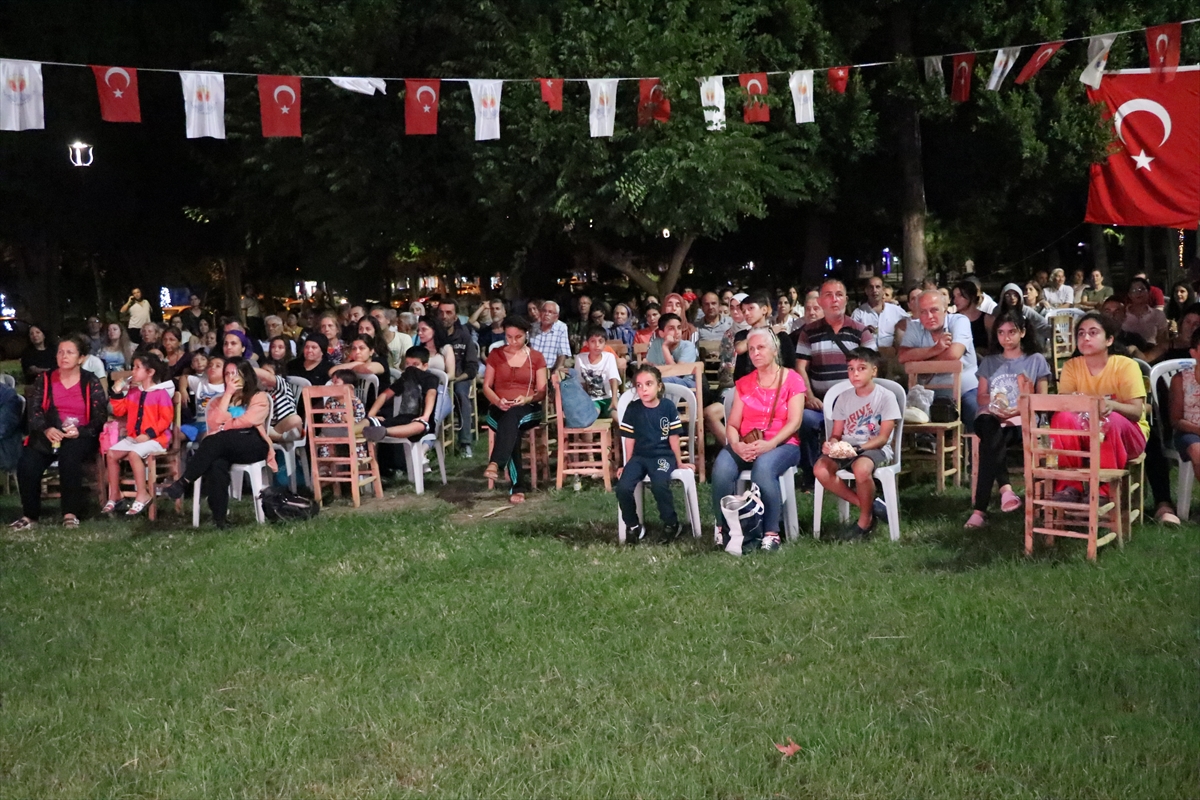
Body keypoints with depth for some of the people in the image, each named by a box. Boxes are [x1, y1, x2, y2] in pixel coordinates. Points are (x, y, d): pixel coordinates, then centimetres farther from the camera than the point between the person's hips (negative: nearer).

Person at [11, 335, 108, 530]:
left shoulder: (91, 383, 5)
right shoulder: (44, 379, 12)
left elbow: (100, 417, -1)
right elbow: (34, 410, 3)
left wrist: (80, 431, -19)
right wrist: (46, 429, -18)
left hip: (80, 437, -2)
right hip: (48, 435, 2)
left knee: (69, 455, -37)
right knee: (27, 464, -26)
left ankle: (71, 513, -27)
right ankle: (30, 515, -11)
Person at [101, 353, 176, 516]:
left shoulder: (161, 393, -10)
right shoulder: (133, 392, 12)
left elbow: (166, 419, -14)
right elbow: (119, 411, 15)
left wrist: (149, 434, -23)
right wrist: (117, 394, 2)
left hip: (155, 438, -8)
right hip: (133, 437, 8)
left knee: (134, 454, -33)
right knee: (111, 453, -10)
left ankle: (143, 495, -25)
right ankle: (114, 495, -2)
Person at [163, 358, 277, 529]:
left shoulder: (259, 397, 14)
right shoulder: (219, 400, 26)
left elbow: (247, 421, -4)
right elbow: (215, 424, 6)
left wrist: (224, 426, 3)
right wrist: (228, 394, 5)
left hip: (252, 446, -3)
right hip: (224, 448, 3)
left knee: (219, 439, -36)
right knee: (217, 464, -37)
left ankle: (184, 482, -37)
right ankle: (219, 517, -42)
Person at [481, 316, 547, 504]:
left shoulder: (536, 357, 8)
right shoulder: (496, 355, 11)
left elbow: (542, 392, 4)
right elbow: (486, 387, 8)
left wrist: (527, 399, -18)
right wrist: (498, 401, -14)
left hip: (528, 410, 0)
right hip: (500, 410, 1)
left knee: (512, 416, -39)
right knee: (512, 428, -36)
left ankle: (495, 463, -55)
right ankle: (518, 487, -44)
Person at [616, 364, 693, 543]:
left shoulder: (668, 407, -3)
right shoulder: (633, 408, 1)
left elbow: (673, 438, 3)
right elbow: (629, 439, 8)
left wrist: (679, 462, 9)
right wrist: (628, 465, 12)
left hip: (663, 455, -2)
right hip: (639, 456, 2)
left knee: (659, 485, -33)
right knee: (623, 487, -23)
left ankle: (671, 523, -6)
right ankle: (633, 526, 2)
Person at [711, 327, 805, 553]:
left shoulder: (792, 380, 5)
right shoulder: (743, 383, 17)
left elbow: (794, 422, -6)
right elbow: (732, 424, 9)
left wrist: (769, 444, -22)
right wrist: (736, 445, -15)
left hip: (782, 444, -3)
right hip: (746, 445, 3)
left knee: (763, 467, -39)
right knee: (721, 468, -31)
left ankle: (771, 533, -31)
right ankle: (724, 530, -17)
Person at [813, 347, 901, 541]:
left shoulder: (886, 397, -4)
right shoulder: (844, 398, 10)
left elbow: (883, 438, -9)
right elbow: (837, 434, 10)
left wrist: (857, 449, -24)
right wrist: (831, 444, -15)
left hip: (875, 449, -5)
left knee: (861, 468, -40)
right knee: (820, 470, -26)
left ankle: (865, 520, -14)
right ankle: (869, 506, -11)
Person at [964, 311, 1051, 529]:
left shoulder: (1036, 360, 14)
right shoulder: (989, 362, 22)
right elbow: (982, 396, 15)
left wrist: (1021, 408, -13)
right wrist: (995, 406, -8)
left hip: (1022, 420, -2)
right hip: (991, 417, 2)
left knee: (989, 443, -35)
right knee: (991, 433, -39)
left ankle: (980, 509, -42)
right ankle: (1005, 487, -52)